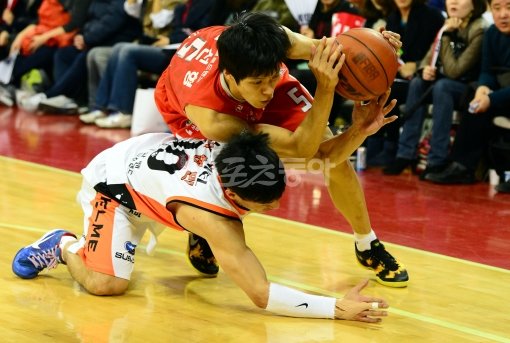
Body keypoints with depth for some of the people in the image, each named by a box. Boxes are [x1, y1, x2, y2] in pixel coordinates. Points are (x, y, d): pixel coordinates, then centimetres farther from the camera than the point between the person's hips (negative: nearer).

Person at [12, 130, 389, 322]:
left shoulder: (242, 153, -30)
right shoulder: (210, 216, -43)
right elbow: (262, 295, -46)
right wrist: (337, 308, -52)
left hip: (149, 153, 7)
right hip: (113, 180, -7)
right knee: (106, 283, -25)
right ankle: (65, 245, 5)